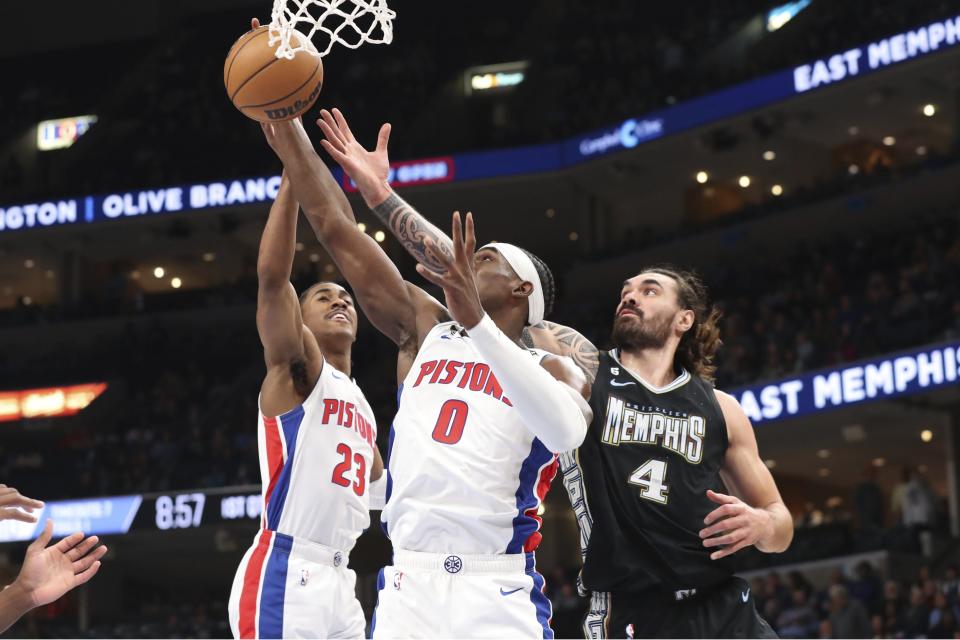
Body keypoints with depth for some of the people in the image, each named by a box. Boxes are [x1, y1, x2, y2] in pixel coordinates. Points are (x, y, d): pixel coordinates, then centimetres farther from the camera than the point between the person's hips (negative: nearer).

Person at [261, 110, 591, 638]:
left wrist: (476, 320, -25)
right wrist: (285, 127, 11)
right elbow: (337, 232, 14)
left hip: (499, 596, -3)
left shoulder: (551, 369, 6)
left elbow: (565, 432, -19)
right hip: (407, 589, 3)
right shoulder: (424, 331, 17)